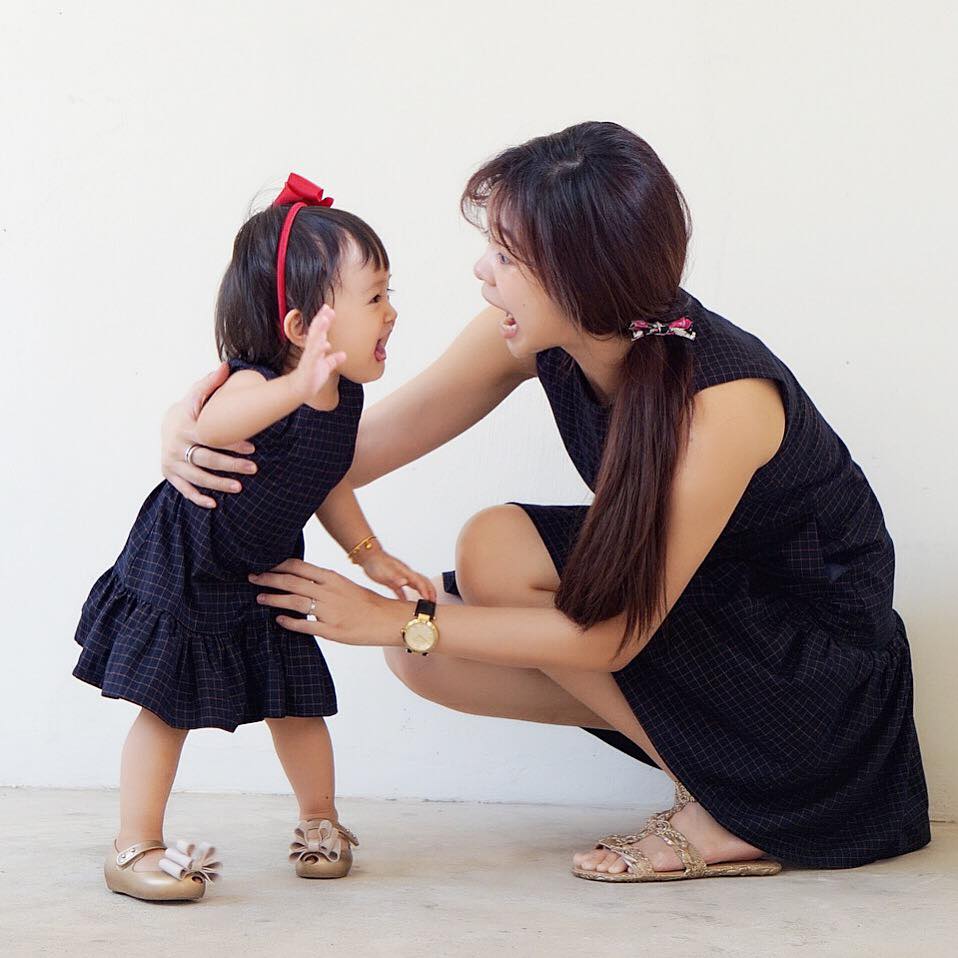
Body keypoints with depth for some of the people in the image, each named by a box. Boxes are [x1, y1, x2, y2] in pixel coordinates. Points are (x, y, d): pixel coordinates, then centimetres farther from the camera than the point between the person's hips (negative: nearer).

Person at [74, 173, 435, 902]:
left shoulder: (344, 396, -9)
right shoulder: (255, 384, -32)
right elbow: (208, 426, -56)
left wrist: (369, 553, 5)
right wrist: (295, 389, -69)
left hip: (264, 572, 7)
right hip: (183, 564, -6)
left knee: (298, 699, 11)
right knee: (166, 706, 0)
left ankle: (321, 822, 32)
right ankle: (135, 848, 13)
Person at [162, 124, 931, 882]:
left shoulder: (722, 400, -33)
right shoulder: (535, 335, -12)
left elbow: (613, 637, -27)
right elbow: (355, 450, -8)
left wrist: (393, 620, -24)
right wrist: (202, 435, -26)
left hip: (810, 668, -7)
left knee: (495, 552, -21)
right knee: (425, 657, -8)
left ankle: (732, 815, -8)